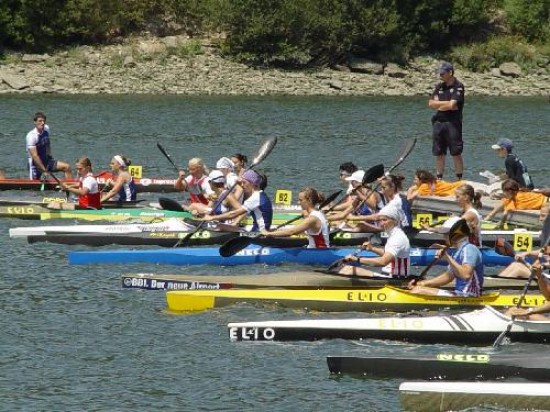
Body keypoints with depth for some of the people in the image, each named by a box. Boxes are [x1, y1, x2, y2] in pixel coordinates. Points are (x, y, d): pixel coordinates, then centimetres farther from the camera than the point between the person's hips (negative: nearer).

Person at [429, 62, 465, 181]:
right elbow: (431, 103, 5)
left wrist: (438, 104, -1)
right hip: (438, 122, 6)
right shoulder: (440, 87, 13)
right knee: (439, 154, 8)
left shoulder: (458, 87, -6)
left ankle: (459, 179, 0)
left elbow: (451, 105, -16)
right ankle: (439, 179, 15)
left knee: (456, 153, -4)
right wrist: (446, 103, -7)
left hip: (453, 123, -6)